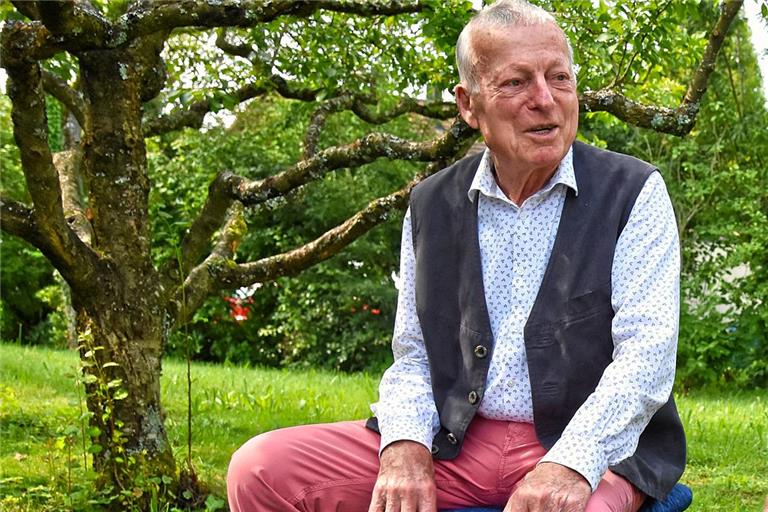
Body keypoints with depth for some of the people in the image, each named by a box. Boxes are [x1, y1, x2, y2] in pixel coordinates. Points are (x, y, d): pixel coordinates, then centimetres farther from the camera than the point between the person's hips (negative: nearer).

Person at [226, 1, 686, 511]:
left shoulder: (634, 193, 0)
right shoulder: (433, 204, 12)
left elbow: (646, 354, -10)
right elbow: (413, 357, 13)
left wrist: (568, 466, -25)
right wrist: (405, 448, -9)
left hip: (591, 450, -4)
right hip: (455, 444, 5)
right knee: (260, 470, -12)